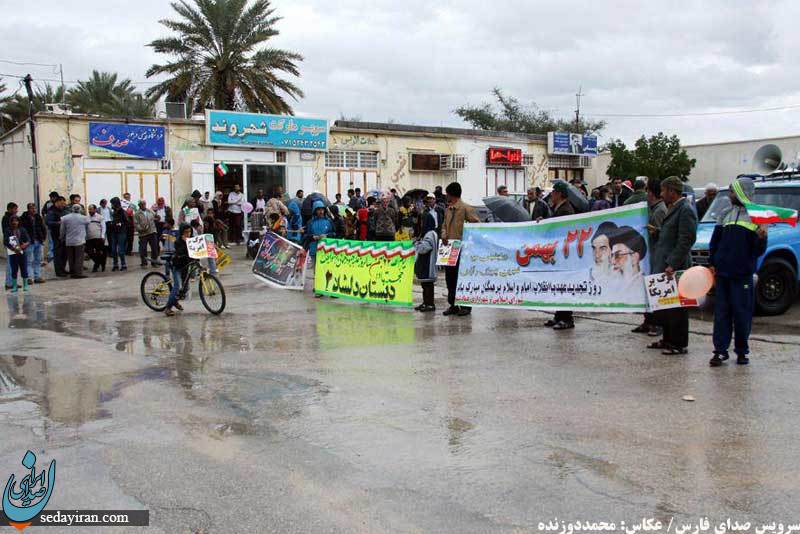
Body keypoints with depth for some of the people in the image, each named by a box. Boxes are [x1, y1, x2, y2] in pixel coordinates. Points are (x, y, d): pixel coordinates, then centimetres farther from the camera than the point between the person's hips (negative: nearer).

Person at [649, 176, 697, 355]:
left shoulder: (685, 210, -14)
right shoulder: (673, 208, 16)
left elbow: (687, 240, -20)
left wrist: (673, 265, -22)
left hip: (676, 267, -10)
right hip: (664, 266, 10)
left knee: (676, 307, -2)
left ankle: (680, 345, 7)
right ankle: (668, 340, 26)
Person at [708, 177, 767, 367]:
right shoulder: (725, 215, 10)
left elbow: (758, 251, -5)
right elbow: (714, 242, 15)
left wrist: (761, 237, -24)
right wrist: (712, 264, 6)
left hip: (743, 275, -4)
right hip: (722, 273, 4)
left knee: (742, 314, 3)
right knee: (721, 313, 5)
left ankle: (742, 351, 15)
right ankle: (720, 350, 9)